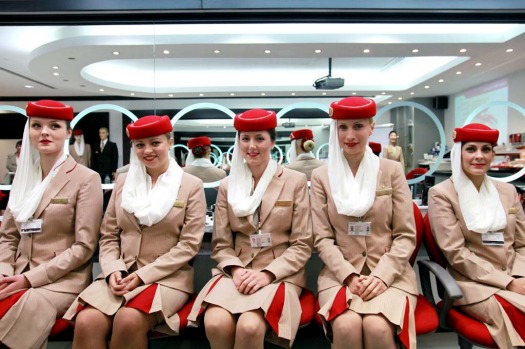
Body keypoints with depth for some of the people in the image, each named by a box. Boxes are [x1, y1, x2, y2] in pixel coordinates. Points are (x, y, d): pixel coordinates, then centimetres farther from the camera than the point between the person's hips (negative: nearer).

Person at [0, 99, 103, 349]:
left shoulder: (86, 179, -8)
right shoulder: (25, 176, 11)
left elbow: (84, 246, -11)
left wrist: (30, 278, -15)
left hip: (63, 281, -4)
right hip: (20, 277, 5)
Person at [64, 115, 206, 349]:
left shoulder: (191, 185, 0)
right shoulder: (124, 182, 13)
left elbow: (189, 244, -5)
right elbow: (108, 236, 12)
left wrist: (144, 274, -12)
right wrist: (113, 270, -8)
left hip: (167, 276, -3)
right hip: (122, 273, 3)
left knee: (129, 320, -30)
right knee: (86, 322, -26)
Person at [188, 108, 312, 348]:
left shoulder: (295, 181, 2)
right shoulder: (228, 185, 10)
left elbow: (302, 245, 0)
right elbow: (221, 245, 8)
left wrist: (268, 273, -14)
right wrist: (236, 269, -12)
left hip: (280, 275, -2)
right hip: (236, 273, 2)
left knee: (250, 326, -30)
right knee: (215, 323, -27)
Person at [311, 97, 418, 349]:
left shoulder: (392, 170, 6)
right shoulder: (321, 176, 6)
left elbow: (406, 236, 3)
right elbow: (322, 239, 2)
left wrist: (381, 276, -11)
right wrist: (350, 275, -12)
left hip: (389, 273, 0)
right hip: (340, 273, 0)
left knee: (378, 327, -29)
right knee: (346, 326, -28)